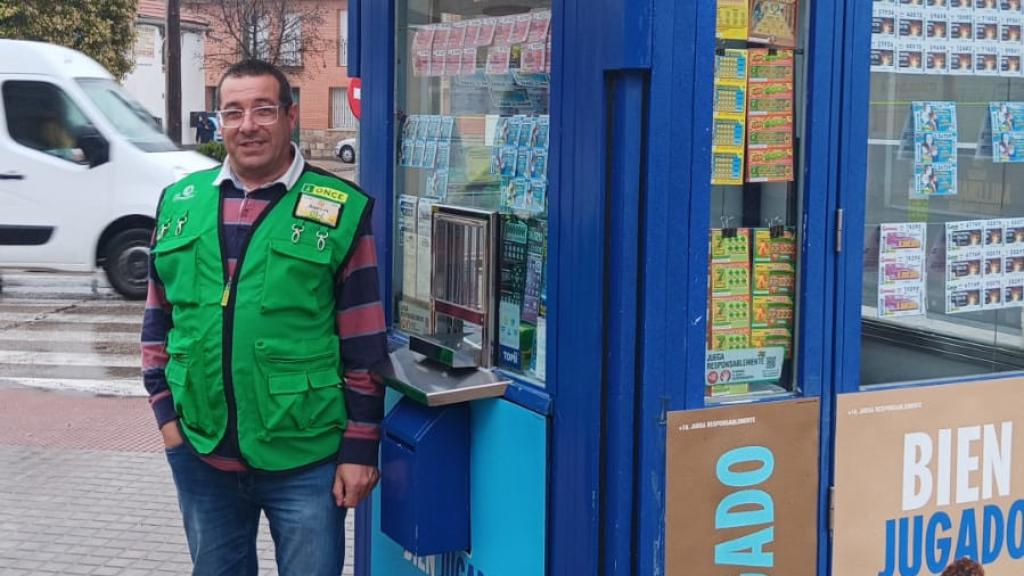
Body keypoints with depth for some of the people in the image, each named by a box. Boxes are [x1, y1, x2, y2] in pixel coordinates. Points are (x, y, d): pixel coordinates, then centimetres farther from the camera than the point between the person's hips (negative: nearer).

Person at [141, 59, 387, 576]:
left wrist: (360, 449, -6)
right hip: (198, 452, 4)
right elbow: (159, 320, 15)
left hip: (305, 459, -4)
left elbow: (364, 348, -5)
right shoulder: (179, 203, 7)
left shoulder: (341, 211, -5)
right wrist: (165, 411, 7)